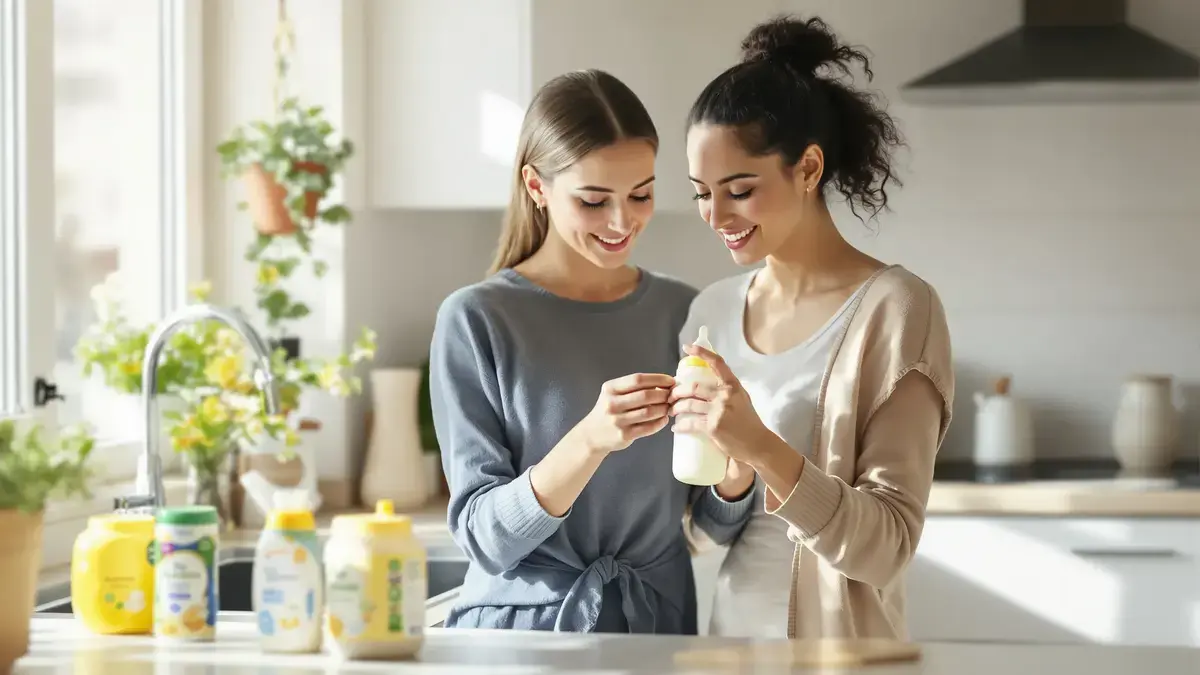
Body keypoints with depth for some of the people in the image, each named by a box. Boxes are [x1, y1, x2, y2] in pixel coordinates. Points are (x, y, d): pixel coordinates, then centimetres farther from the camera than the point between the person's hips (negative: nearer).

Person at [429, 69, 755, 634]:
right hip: (522, 625, -3)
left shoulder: (682, 313, -1)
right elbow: (484, 537, -14)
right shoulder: (475, 319, -11)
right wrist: (590, 442, -29)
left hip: (657, 627, 3)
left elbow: (721, 523, 2)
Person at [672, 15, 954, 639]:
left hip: (837, 641, -5)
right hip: (731, 633, 5)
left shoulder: (895, 308, -13)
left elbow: (887, 547, -18)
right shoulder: (712, 309, 4)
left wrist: (762, 450, -28)